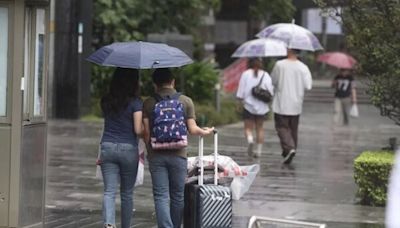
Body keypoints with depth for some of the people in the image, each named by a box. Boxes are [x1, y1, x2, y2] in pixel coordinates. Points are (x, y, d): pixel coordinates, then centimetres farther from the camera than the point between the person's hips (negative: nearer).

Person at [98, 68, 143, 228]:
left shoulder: (106, 101, 6)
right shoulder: (135, 102, -9)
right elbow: (138, 130, -12)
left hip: (107, 148, 3)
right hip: (129, 149, -2)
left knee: (109, 191, -3)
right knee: (127, 193, 11)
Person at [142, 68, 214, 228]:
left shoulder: (148, 103, 0)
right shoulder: (186, 101, 0)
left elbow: (146, 132, -3)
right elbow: (192, 129, -3)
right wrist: (205, 132, 18)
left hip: (156, 155, 0)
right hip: (178, 155, 0)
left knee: (161, 197, -1)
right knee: (177, 196, 13)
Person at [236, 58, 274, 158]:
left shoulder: (245, 74, -3)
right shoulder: (265, 75, 0)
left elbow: (241, 91, -3)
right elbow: (270, 90, -4)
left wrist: (240, 102, 4)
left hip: (248, 105, -2)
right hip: (261, 106, 2)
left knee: (248, 127, 4)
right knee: (259, 128, 14)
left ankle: (250, 139, -28)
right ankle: (259, 150, 11)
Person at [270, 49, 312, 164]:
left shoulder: (279, 65, -11)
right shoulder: (303, 68, -6)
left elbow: (273, 81, -2)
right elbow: (308, 86, -6)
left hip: (282, 104, -3)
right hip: (296, 105, 3)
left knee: (282, 127, 1)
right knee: (293, 128, 15)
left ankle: (289, 148, -20)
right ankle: (290, 150, 22)